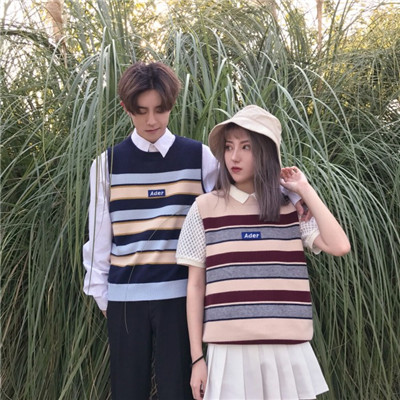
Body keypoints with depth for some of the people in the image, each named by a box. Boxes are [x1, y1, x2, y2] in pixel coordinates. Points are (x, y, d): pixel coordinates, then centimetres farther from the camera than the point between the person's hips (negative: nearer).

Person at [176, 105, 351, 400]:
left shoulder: (293, 208, 4)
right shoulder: (206, 208, 0)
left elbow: (339, 246, -10)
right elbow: (196, 286, 2)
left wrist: (305, 190, -3)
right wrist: (197, 357, 1)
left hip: (289, 349, 1)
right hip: (231, 351, -1)